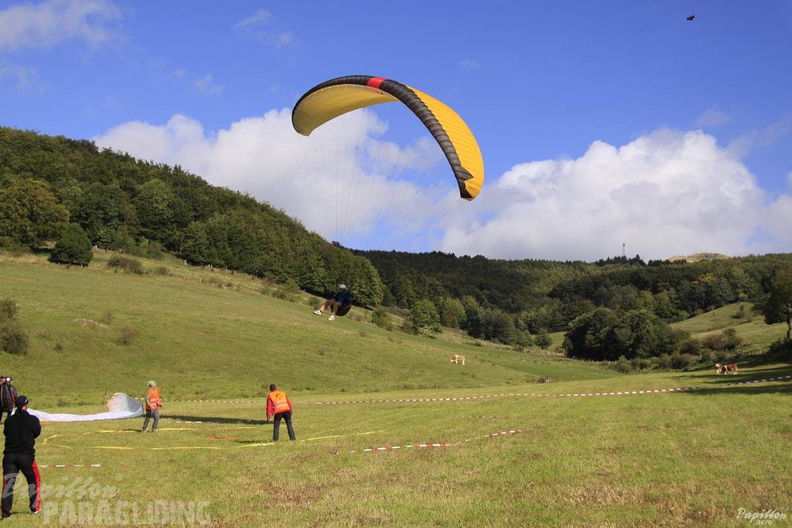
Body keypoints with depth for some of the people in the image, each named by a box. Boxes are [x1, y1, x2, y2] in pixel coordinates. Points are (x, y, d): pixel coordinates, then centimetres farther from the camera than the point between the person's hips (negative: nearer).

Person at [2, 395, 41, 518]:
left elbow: (6, 433, 12)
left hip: (9, 456, 2)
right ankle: (35, 508, 21)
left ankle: (6, 511, 0)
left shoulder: (9, 420, 2)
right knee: (34, 480, 16)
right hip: (26, 455, -2)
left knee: (8, 482, 6)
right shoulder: (32, 419, -7)